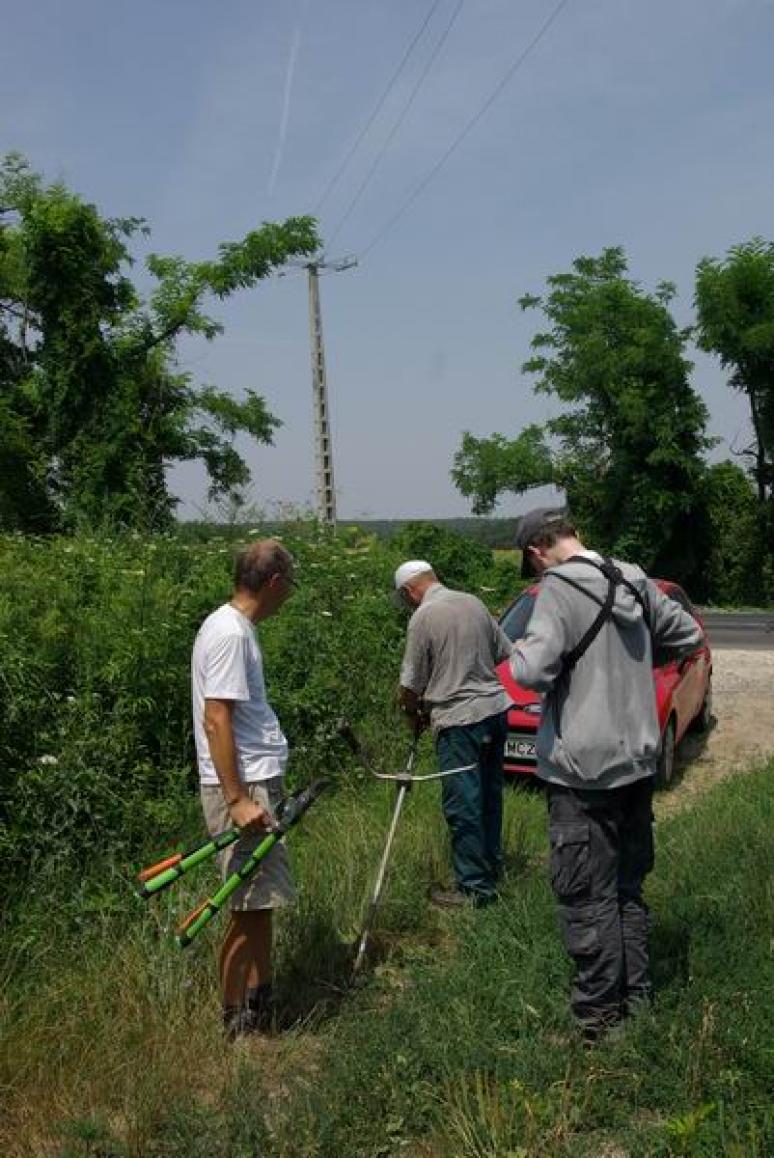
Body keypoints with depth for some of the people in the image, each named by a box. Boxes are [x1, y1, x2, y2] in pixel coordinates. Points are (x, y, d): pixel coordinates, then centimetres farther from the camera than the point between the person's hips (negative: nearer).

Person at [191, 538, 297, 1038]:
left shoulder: (235, 627, 13)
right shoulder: (230, 634, -18)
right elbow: (215, 720, -22)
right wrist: (236, 799, -23)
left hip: (257, 783, 10)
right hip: (244, 789, -10)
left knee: (262, 901, 16)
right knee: (250, 904, -2)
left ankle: (260, 1002, 28)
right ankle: (238, 1022, 10)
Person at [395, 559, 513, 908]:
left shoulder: (423, 618, -12)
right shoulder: (474, 603, 7)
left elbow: (410, 686, -9)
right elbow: (504, 651, 15)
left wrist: (413, 714, 9)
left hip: (459, 718, -8)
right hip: (495, 706, 8)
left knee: (462, 804, -1)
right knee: (489, 793, 19)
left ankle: (475, 886, 3)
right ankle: (492, 865, 33)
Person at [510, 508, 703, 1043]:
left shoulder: (560, 588, -17)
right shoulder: (635, 581, 4)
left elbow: (533, 670, -25)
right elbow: (689, 634, 15)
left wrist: (519, 653, -4)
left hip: (584, 769, -7)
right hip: (639, 762, 7)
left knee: (588, 898, 3)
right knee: (629, 888, 19)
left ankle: (599, 1014, 10)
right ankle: (637, 998, 28)